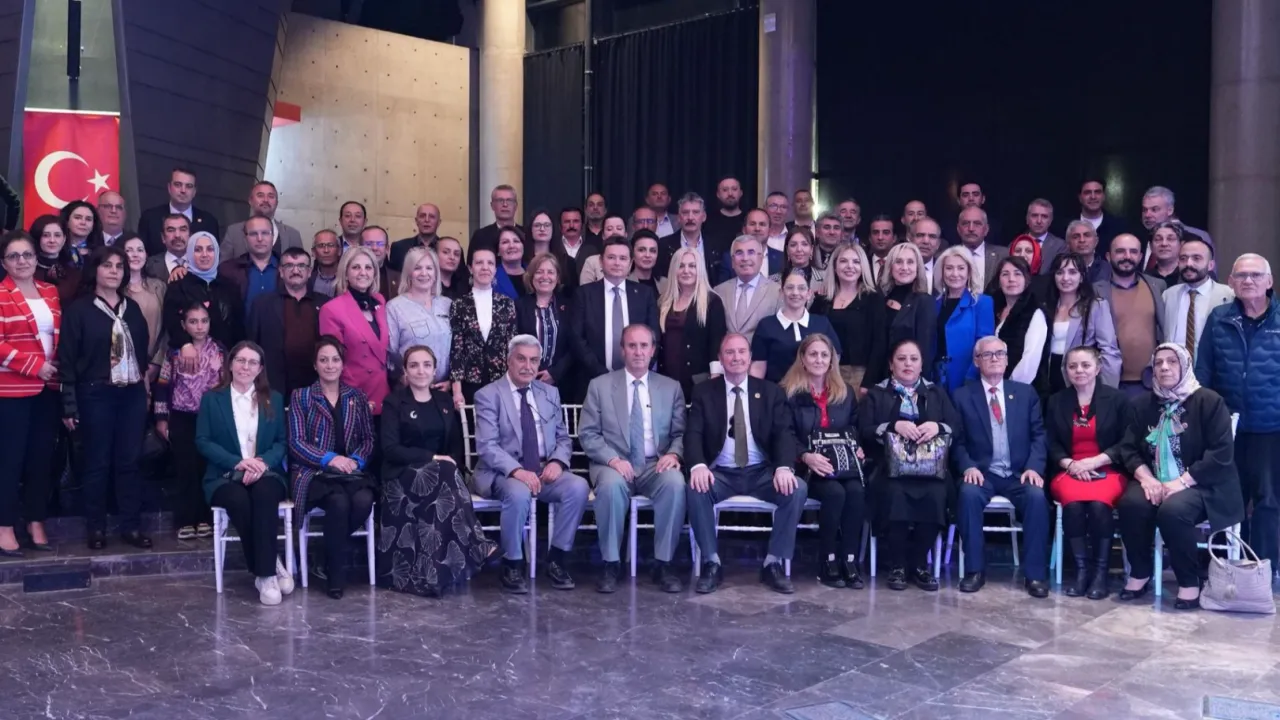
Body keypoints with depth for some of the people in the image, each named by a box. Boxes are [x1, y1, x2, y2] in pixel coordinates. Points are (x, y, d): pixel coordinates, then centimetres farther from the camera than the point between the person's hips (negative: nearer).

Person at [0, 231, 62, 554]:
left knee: (42, 456, 8)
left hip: (48, 388, 6)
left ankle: (36, 523, 17)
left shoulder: (51, 292, 12)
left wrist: (59, 367, 6)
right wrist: (35, 365, -18)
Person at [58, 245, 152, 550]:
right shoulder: (78, 310, -3)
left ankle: (132, 526, 12)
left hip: (133, 394, 4)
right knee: (97, 463, 3)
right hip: (96, 395, -4)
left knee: (130, 461, 6)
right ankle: (97, 528, 12)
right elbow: (67, 360, -6)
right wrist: (69, 405, -10)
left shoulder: (132, 308, 11)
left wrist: (145, 382, 8)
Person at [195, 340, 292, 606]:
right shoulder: (211, 398, 9)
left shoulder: (274, 399, 14)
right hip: (225, 475, -1)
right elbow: (203, 441, 0)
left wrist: (263, 462, -14)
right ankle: (270, 567, -22)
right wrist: (238, 462, -15)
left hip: (266, 473, 1)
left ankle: (266, 573, -33)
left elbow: (282, 441, 8)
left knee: (265, 495, -36)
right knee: (239, 501, -35)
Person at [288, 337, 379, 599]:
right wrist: (330, 459, -15)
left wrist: (355, 460, -9)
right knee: (339, 502, -35)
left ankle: (331, 555, -6)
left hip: (352, 470, 3)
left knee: (363, 501, -32)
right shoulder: (300, 396, 7)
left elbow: (369, 438, 11)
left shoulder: (357, 396, 15)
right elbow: (296, 442, -2)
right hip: (315, 471, -3)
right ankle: (336, 574, -19)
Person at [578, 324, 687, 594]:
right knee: (611, 484, -36)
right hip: (613, 465, -1)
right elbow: (587, 434, 1)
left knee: (675, 482, -32)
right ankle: (611, 564, -20)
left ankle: (663, 564, -20)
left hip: (655, 466, 1)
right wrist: (612, 459, -16)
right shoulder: (599, 386, 6)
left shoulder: (671, 387, 11)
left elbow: (680, 433, 9)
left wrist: (673, 453, -14)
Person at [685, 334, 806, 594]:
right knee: (695, 488, -32)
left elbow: (784, 433, -2)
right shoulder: (704, 392, 7)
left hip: (762, 472, 1)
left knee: (797, 488, -27)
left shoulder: (771, 392, 9)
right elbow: (693, 434, -5)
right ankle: (711, 563, -17)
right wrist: (698, 465, -27)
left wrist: (783, 467, -23)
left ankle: (774, 563, -14)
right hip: (720, 473, -1)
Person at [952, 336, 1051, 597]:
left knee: (1037, 496, -30)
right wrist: (968, 466, -16)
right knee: (969, 493, -33)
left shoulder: (1025, 392, 12)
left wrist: (1034, 467, -11)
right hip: (982, 473, -1)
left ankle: (1035, 573, -18)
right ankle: (975, 570, -20)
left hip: (1019, 473, 1)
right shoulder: (962, 396, 7)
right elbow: (958, 441, 3)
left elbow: (1039, 435, 7)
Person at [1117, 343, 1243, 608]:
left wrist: (1181, 482, -19)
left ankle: (1190, 582, -13)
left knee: (1173, 511, -35)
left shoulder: (1209, 401, -4)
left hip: (1199, 485, -4)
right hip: (1154, 483, 4)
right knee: (1131, 503, -28)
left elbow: (1222, 453, -12)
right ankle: (1140, 573, -9)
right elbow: (1129, 448, 7)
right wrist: (1146, 478, -13)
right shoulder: (1143, 405, 12)